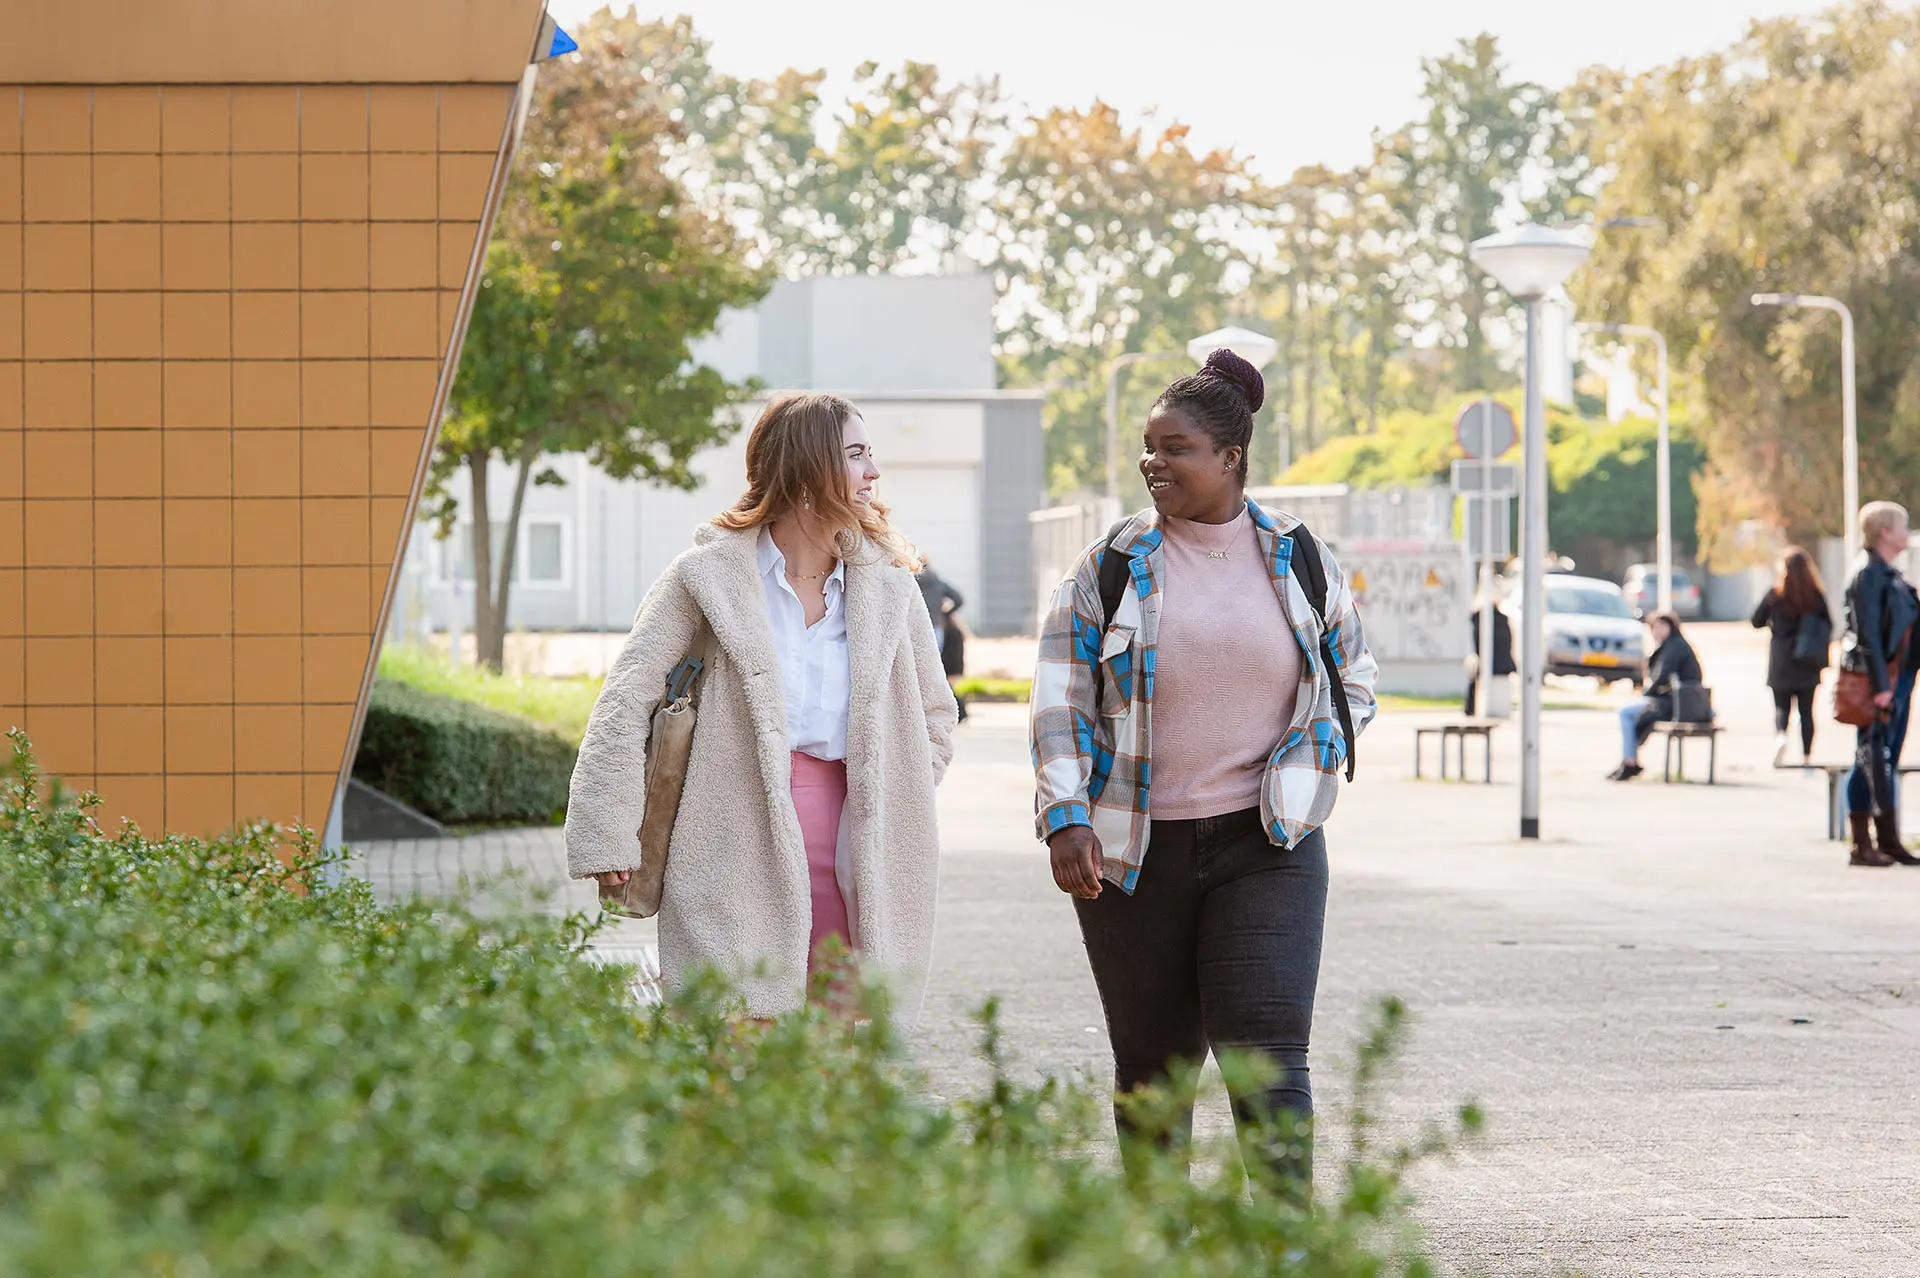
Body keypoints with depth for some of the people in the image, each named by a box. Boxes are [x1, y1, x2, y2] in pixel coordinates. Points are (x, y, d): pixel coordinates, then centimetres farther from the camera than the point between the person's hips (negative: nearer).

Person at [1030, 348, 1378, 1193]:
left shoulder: (1299, 562, 4)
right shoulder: (1113, 565, 1)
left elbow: (1355, 678, 18)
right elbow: (1061, 698, 1)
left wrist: (1308, 767, 3)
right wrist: (1066, 817, -10)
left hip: (1265, 846, -1)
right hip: (1132, 851, 1)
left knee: (1270, 1058, -12)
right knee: (1153, 1065, 8)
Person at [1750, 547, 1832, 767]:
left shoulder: (1775, 594, -6)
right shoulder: (1816, 594, -3)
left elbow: (1757, 621, 2)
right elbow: (1828, 625, 0)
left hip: (1781, 660, -1)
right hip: (1808, 664, 1)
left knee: (1781, 706, 7)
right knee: (1806, 709, 8)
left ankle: (1780, 735, -23)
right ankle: (1806, 755, 6)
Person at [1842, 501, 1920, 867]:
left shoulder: (1890, 573, 16)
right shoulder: (1868, 573, -13)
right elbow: (1867, 634, -18)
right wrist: (1880, 685, -21)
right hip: (1878, 680, -9)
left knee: (1886, 763, 11)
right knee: (1872, 761, -6)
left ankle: (1889, 841, 15)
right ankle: (1861, 845, -3)